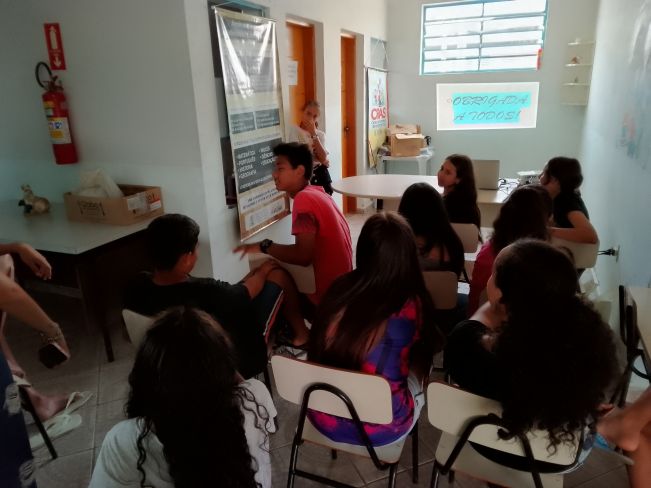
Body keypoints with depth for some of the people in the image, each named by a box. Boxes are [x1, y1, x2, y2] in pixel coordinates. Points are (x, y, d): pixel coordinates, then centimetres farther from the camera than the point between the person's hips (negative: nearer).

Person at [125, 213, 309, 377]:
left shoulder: (137, 286, -18)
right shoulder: (206, 293, -37)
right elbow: (248, 292, -16)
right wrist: (263, 272, 6)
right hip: (237, 363, -6)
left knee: (258, 273, 17)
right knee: (278, 274, 3)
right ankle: (300, 333, 24)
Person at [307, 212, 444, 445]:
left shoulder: (340, 288, -12)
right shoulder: (411, 306, -21)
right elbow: (435, 345, 3)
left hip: (323, 417, 4)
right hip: (379, 429, -3)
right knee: (422, 357, 20)